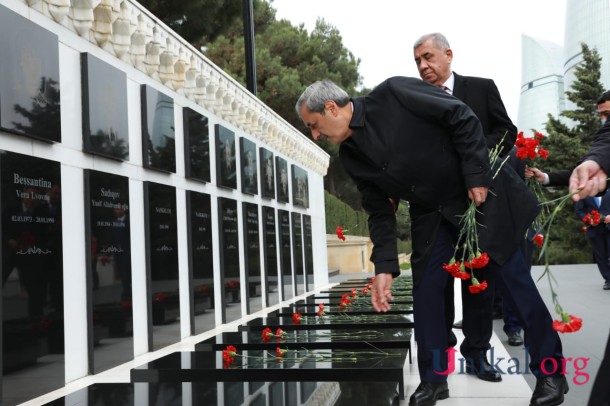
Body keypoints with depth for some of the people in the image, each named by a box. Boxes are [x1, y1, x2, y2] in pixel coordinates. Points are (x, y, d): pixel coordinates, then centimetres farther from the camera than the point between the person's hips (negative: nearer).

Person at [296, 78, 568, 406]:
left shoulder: (392, 94, -20)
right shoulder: (350, 156, -2)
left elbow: (463, 118, -18)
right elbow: (380, 212, 0)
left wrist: (477, 175, -20)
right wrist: (384, 267, -8)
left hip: (481, 191, -5)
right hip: (431, 215, 6)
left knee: (515, 280, 1)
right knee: (426, 289, 1)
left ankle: (549, 371, 16)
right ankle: (433, 379, 17)